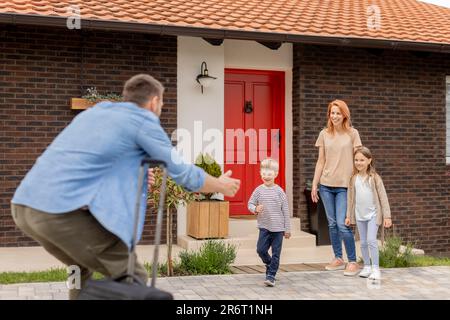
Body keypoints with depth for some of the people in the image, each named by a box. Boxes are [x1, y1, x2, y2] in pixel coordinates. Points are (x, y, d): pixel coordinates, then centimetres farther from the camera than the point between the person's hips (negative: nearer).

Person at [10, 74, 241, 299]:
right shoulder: (144, 120, 5)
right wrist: (221, 185, 27)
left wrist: (135, 174, 29)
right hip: (62, 210, -8)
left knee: (82, 268, 30)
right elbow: (183, 173, 10)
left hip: (24, 205, 8)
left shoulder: (95, 111, 26)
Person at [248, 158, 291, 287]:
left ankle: (271, 275, 9)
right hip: (264, 227, 1)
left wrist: (287, 229, 1)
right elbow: (250, 204, 8)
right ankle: (269, 264, 27)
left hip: (278, 228, -1)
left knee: (275, 253, 0)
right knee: (261, 249, -3)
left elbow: (285, 210, 1)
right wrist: (255, 209, -16)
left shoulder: (279, 191, -4)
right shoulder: (258, 190, 0)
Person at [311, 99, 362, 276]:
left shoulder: (352, 134, -1)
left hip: (344, 185, -3)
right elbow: (321, 161, 10)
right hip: (326, 185, 4)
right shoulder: (324, 134, 7)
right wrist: (314, 185, 7)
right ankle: (338, 259, 21)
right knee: (332, 224, 8)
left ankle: (352, 262, 3)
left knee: (342, 224, -9)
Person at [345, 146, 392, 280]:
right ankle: (367, 266, 22)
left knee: (371, 240, -14)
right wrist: (349, 215, 10)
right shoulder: (354, 179, 3)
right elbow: (351, 198, 10)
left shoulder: (374, 178, -7)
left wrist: (387, 216, -9)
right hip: (359, 215, 4)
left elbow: (383, 197, -6)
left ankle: (376, 269, -7)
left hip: (373, 214, -4)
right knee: (363, 242, 10)